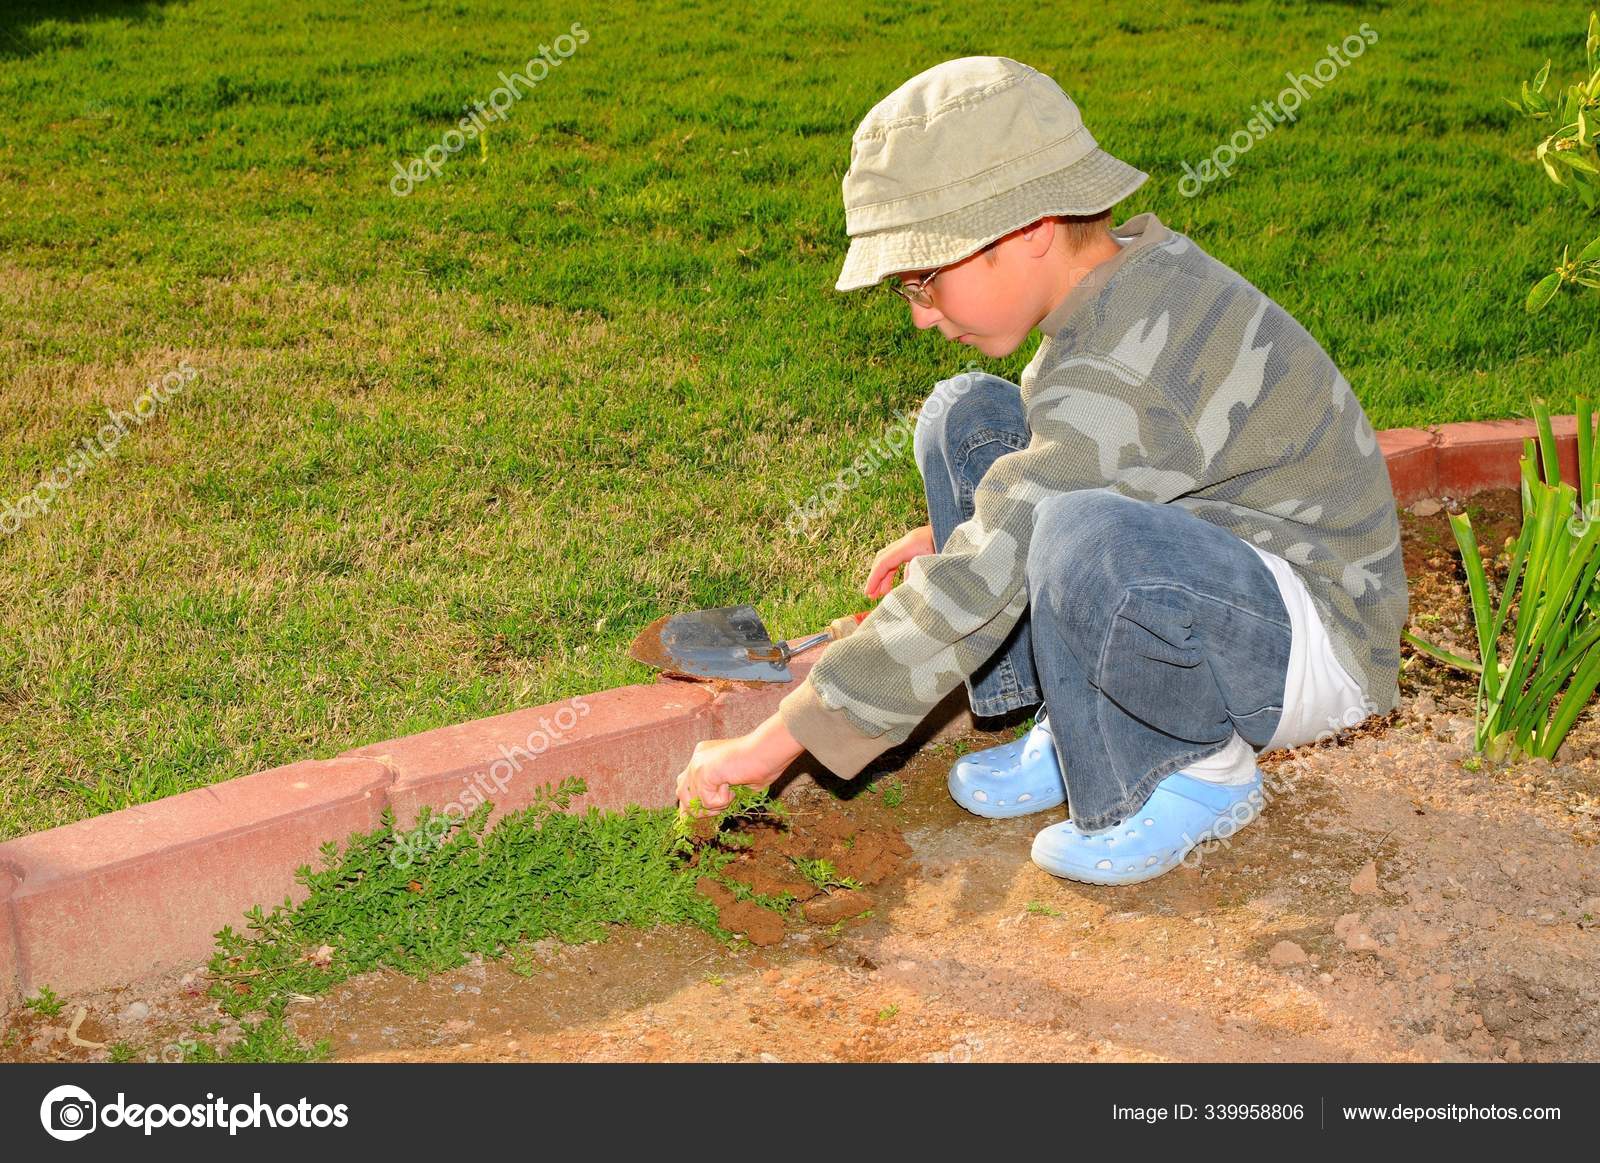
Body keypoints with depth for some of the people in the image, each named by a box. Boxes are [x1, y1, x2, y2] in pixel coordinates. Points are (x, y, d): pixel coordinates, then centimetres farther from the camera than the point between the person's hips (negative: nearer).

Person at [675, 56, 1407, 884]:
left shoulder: (1121, 372, -30)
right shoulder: (1138, 270, 0)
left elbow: (976, 590, -31)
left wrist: (778, 741, -25)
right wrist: (966, 530, 9)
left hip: (1314, 650, -9)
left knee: (1085, 538, -41)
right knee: (967, 417, 1)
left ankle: (1205, 770, -9)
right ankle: (1089, 731, 3)